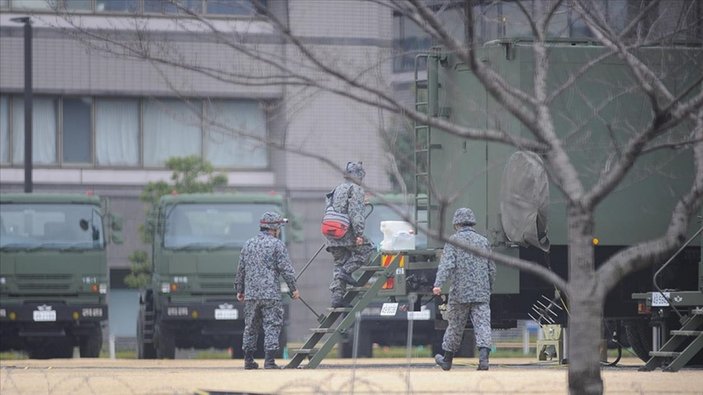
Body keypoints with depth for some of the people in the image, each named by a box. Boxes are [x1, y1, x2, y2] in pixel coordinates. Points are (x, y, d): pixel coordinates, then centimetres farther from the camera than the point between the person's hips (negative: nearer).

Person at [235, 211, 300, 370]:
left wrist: (240, 290, 26)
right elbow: (286, 269, -7)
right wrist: (293, 288, 1)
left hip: (250, 294, 5)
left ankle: (248, 360, 15)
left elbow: (240, 270, 17)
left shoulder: (248, 244, 13)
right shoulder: (277, 244, -4)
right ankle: (269, 360, -11)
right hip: (271, 294, -5)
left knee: (250, 327, 12)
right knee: (272, 327, -4)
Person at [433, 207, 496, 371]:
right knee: (482, 325, -5)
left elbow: (447, 263, -16)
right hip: (482, 293, 2)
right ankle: (484, 356, -25)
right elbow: (492, 269, 15)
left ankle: (447, 359, 25)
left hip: (460, 292, -2)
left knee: (455, 326, 10)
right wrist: (489, 288, 28)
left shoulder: (453, 241, -1)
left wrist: (438, 284, -25)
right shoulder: (483, 241, 11)